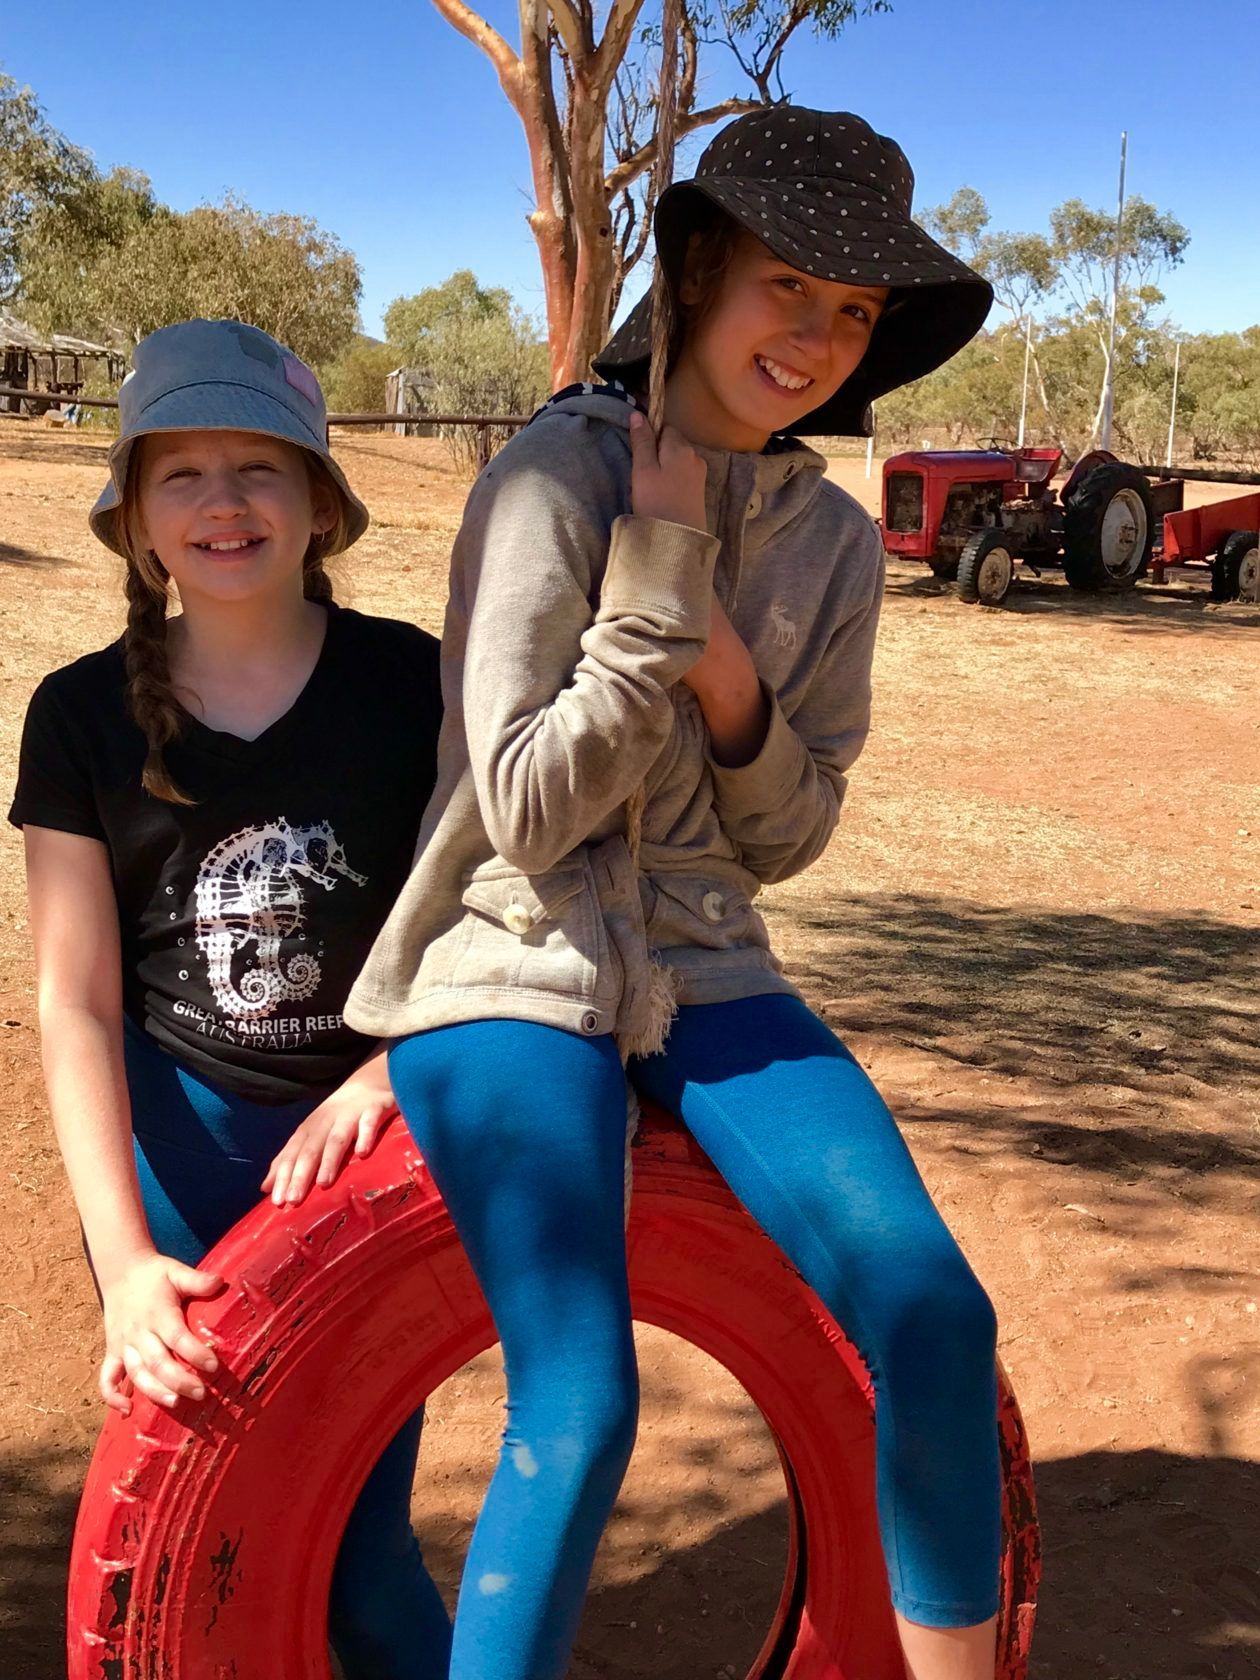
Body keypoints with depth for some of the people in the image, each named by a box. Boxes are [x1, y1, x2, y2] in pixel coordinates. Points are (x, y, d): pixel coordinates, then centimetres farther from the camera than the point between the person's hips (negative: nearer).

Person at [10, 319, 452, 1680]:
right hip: (172, 1151, 1)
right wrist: (125, 1260, -15)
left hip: (366, 1144, -1)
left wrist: (381, 1076, -18)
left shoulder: (412, 683, -7)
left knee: (355, 1546, 5)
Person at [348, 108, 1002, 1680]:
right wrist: (658, 594, -18)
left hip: (702, 967, 5)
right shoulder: (554, 476, -10)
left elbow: (787, 834, 7)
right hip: (512, 969, -4)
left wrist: (728, 677, -12)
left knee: (934, 1316, -11)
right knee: (580, 1408, -20)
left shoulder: (832, 539, 6)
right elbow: (525, 814, -13)